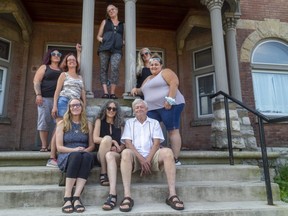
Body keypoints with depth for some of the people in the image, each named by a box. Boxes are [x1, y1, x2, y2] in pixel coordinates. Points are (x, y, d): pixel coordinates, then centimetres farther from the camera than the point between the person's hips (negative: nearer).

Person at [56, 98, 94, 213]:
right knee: (76, 155, -37)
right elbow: (59, 147, 0)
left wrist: (85, 150, -11)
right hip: (66, 156, -2)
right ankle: (67, 198, -36)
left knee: (88, 156, -35)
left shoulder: (88, 124, 13)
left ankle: (76, 197, -39)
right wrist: (74, 150, -18)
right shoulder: (62, 124, 6)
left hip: (84, 155, 2)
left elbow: (92, 145, 12)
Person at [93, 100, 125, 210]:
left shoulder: (119, 124, 16)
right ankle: (103, 174, -22)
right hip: (101, 155, 0)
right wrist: (113, 141, -10)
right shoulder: (100, 121, 12)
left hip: (116, 155, 1)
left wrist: (118, 148, -13)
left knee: (110, 155, -37)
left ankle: (113, 194, -51)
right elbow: (95, 139, -3)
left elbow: (124, 143, 9)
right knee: (107, 138, -30)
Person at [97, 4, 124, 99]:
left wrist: (123, 42, 5)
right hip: (105, 48, 1)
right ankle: (105, 92, -11)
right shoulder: (105, 22, 22)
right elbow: (98, 36, 19)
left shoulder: (122, 24, 22)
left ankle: (112, 92, -20)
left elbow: (124, 38, 27)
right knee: (103, 69, -8)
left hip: (117, 50, -1)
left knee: (115, 69, -20)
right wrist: (102, 39, -3)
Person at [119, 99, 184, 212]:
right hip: (135, 157, 0)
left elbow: (156, 143, 4)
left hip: (152, 156, 1)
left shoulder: (154, 122, 18)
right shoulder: (129, 122, 17)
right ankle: (127, 196, -38)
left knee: (167, 152, -28)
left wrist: (148, 160, -12)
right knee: (125, 153, -33)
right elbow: (128, 143, 2)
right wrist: (141, 159, -12)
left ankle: (172, 195, -31)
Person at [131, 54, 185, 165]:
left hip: (169, 105, -8)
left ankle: (175, 159, -7)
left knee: (173, 131, -8)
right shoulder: (148, 79, 27)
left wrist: (170, 99, -23)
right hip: (153, 108, 8)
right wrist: (137, 90, 13)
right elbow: (143, 90, 37)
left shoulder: (165, 72, 3)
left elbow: (174, 83, -12)